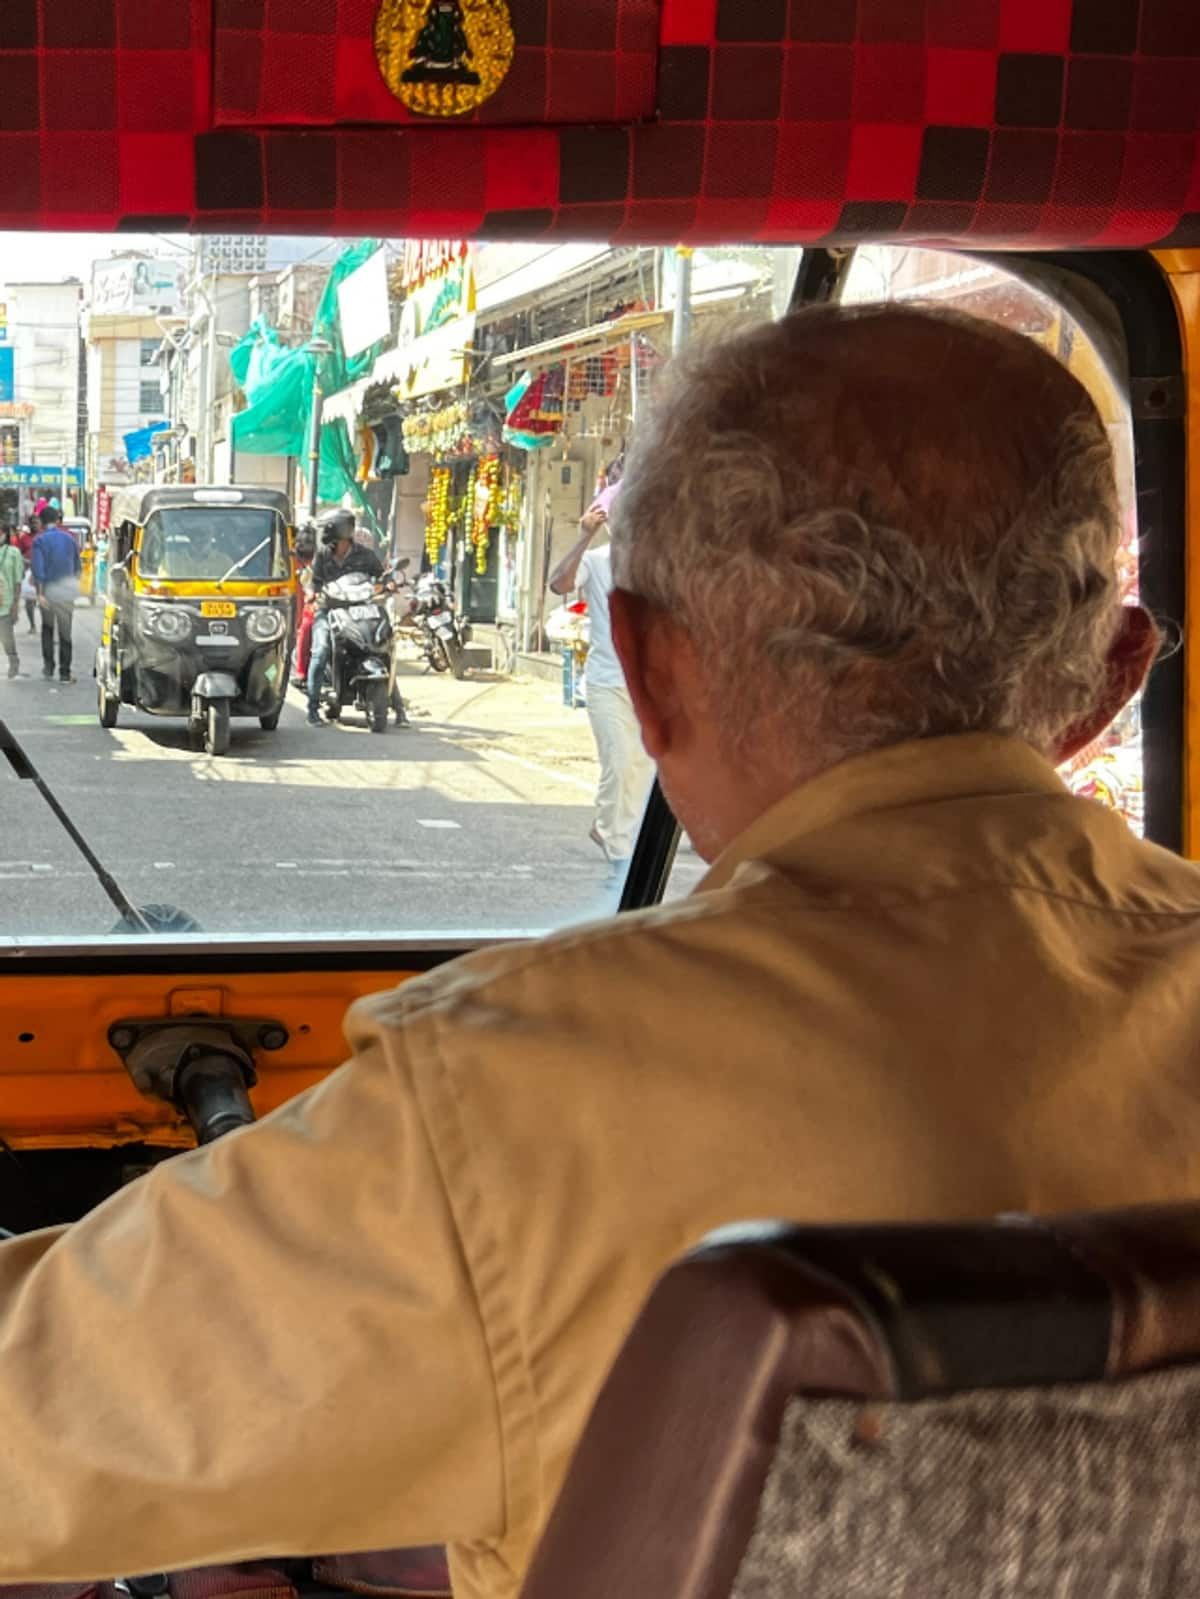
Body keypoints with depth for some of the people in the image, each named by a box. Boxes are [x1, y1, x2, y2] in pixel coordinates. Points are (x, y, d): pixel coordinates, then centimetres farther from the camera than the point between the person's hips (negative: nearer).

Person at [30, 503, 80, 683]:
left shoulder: (40, 540, -7)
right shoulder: (69, 539, 5)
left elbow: (38, 568, -15)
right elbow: (77, 566, 12)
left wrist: (40, 593, -16)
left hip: (48, 591, -2)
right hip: (67, 592, 2)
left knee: (47, 628, 19)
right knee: (66, 632, 5)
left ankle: (48, 666, 14)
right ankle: (65, 673, 3)